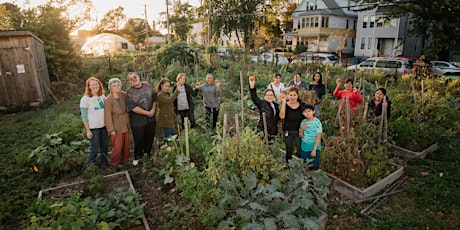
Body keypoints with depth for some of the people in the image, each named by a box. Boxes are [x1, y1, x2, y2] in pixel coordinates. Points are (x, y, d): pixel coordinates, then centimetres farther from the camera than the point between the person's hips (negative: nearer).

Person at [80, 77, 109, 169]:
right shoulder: (85, 99, -11)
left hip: (103, 126, 5)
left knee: (105, 146, 15)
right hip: (93, 128, -5)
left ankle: (104, 164, 32)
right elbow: (84, 117, -9)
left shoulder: (102, 96, 4)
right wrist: (88, 131, -11)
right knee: (94, 148, 2)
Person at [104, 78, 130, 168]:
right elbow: (108, 116, -14)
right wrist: (111, 130, -14)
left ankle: (124, 160, 32)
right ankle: (114, 163, 22)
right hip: (116, 126, -5)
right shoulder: (108, 100, -16)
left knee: (126, 144, 13)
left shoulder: (124, 95, -4)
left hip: (125, 124, 5)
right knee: (117, 146, 1)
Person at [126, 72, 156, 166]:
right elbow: (133, 107, -17)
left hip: (151, 118, 4)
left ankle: (147, 153, 37)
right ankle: (137, 156, 28)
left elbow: (154, 98, 8)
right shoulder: (129, 92, -10)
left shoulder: (148, 86, 3)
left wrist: (153, 110, -7)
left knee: (150, 137, 15)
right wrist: (147, 113, -16)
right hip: (138, 120, -4)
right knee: (139, 139, 7)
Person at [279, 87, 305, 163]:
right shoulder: (285, 105, -6)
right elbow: (282, 116, -24)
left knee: (300, 151, 0)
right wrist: (283, 102, -25)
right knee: (289, 152, 14)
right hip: (288, 133, 0)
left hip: (299, 132, 1)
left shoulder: (302, 105, -1)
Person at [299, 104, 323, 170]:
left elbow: (318, 137, -13)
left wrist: (314, 149, -16)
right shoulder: (303, 122, 3)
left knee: (314, 167, 3)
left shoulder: (317, 122, -11)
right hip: (304, 148, 5)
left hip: (314, 148, -4)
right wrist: (302, 129, -11)